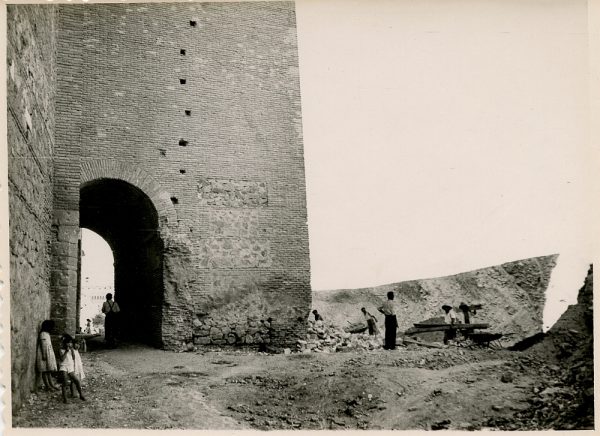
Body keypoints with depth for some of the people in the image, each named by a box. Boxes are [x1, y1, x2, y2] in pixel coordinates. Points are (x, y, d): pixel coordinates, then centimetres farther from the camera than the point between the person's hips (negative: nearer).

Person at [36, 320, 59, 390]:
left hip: (49, 354, 10)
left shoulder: (47, 334, 15)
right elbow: (42, 345, -19)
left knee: (49, 371, 10)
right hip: (44, 354, -10)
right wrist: (44, 355, -22)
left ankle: (51, 384, 12)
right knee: (45, 371, -5)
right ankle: (47, 385, -4)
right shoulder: (43, 334, -13)